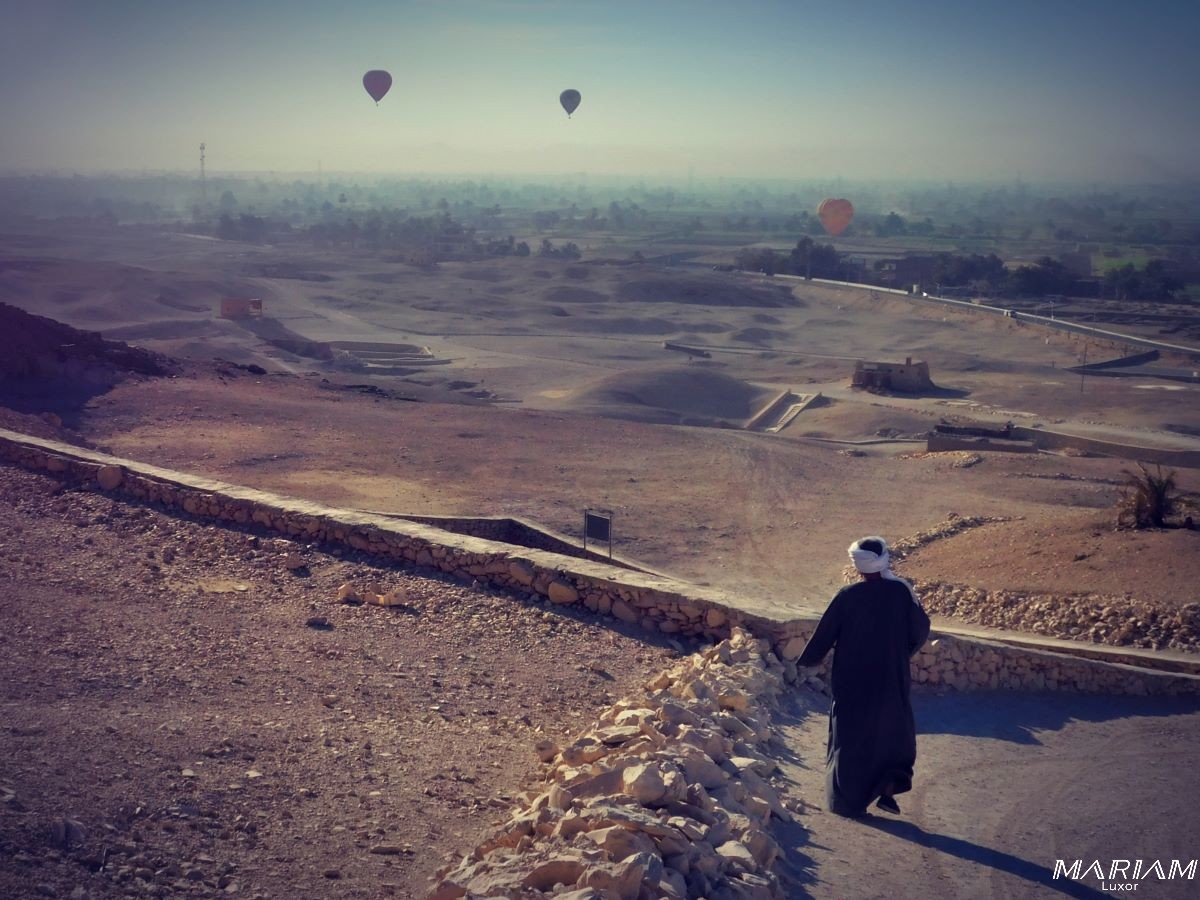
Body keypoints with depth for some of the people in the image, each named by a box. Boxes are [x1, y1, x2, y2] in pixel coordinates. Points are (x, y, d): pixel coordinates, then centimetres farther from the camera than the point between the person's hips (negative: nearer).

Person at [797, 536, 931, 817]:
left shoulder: (847, 596, -12)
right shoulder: (900, 592, -9)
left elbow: (824, 634, -7)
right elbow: (920, 630, -1)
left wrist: (805, 661, 9)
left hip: (851, 682, 0)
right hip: (890, 681, 1)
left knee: (851, 736, 11)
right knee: (894, 732, 18)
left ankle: (847, 800, 12)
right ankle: (888, 790, 4)